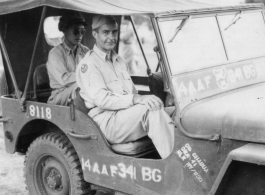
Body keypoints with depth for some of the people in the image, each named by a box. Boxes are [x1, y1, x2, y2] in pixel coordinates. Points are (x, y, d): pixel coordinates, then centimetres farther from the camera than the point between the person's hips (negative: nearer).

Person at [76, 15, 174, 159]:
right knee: (151, 108, -28)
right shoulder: (88, 64, -3)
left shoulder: (119, 60, 24)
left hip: (127, 117, 7)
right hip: (107, 121, -7)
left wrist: (141, 98, -2)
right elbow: (101, 99, -16)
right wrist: (136, 99, -26)